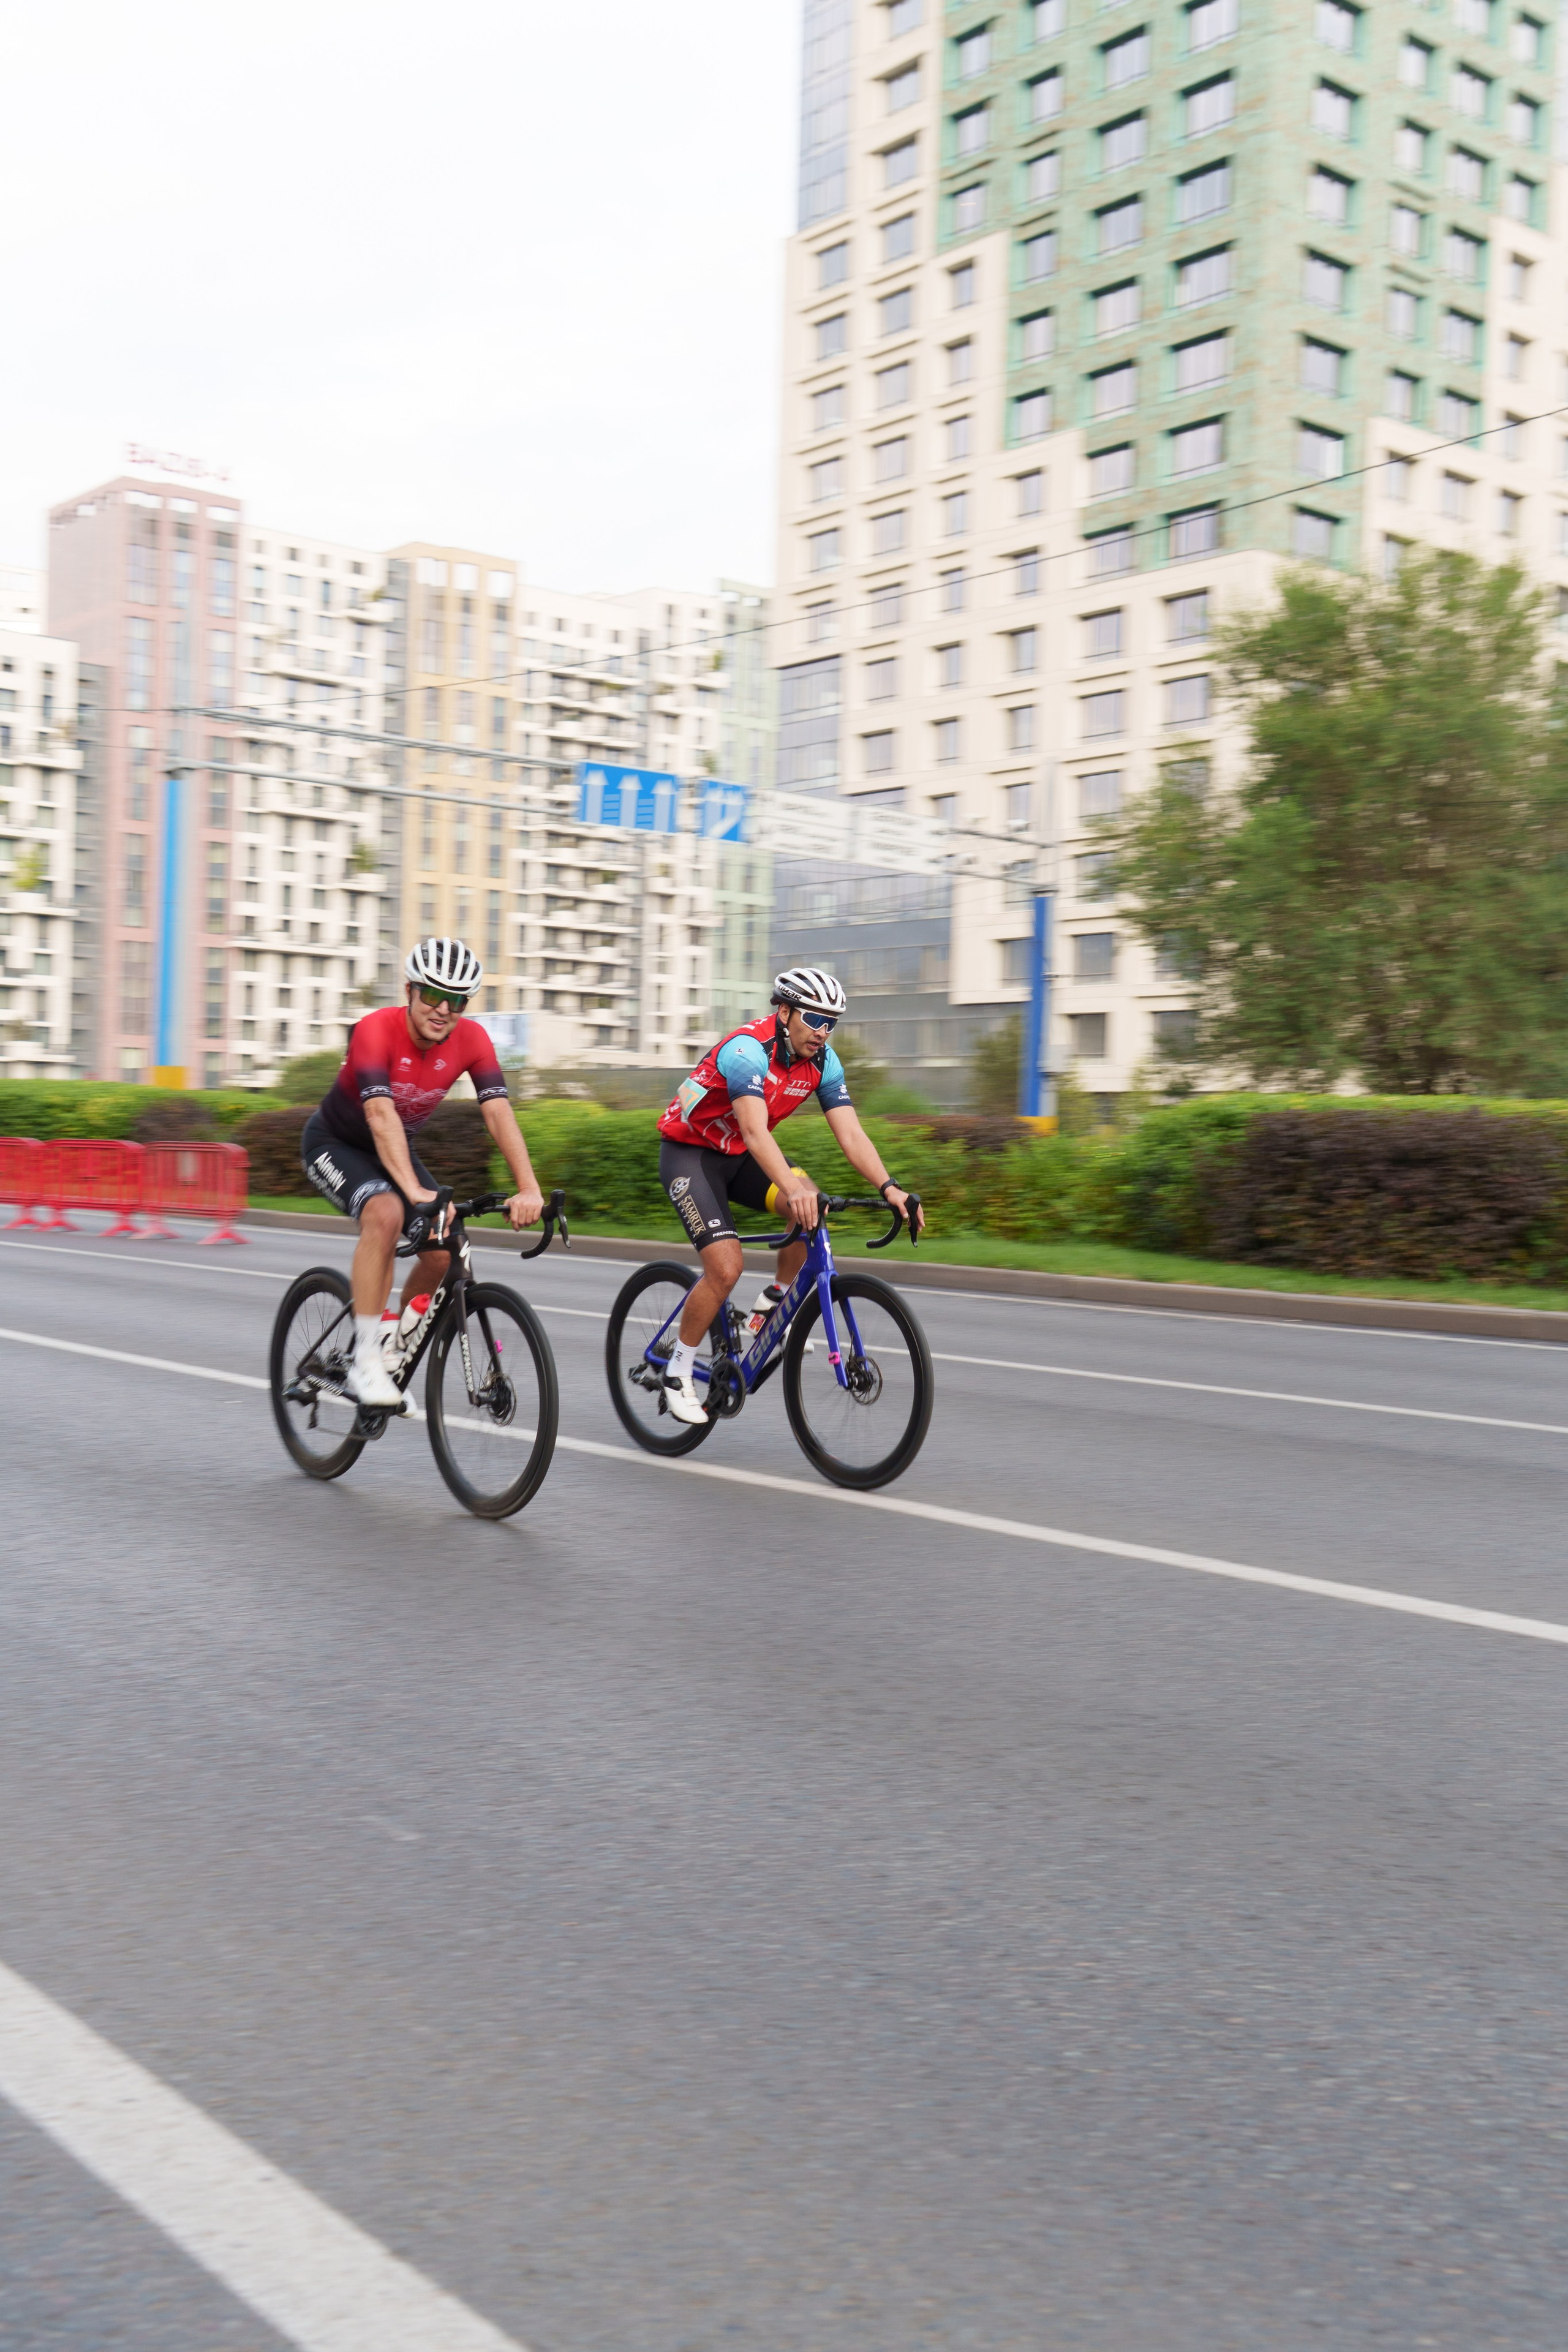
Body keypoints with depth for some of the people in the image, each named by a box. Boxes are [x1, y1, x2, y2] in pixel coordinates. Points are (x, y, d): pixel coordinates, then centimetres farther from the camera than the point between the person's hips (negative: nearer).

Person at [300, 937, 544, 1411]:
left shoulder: (471, 1039, -17)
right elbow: (381, 1116, -43)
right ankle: (365, 1359, -27)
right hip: (333, 1142, -5)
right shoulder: (376, 1031, -31)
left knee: (443, 1250, -11)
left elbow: (498, 1112, -26)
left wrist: (529, 1188, -39)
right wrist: (416, 1190, -56)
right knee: (386, 1213, -34)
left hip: (397, 1147, 5)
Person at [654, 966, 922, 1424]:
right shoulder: (748, 1049, -29)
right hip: (689, 1153, -6)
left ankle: (774, 1304, -1)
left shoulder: (822, 1062, -8)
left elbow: (851, 1134, -14)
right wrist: (792, 1188, -57)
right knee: (726, 1268, -19)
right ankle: (678, 1371, -1)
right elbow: (755, 1132, -42)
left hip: (739, 1156, 6)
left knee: (811, 1205, -22)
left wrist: (888, 1188, -30)